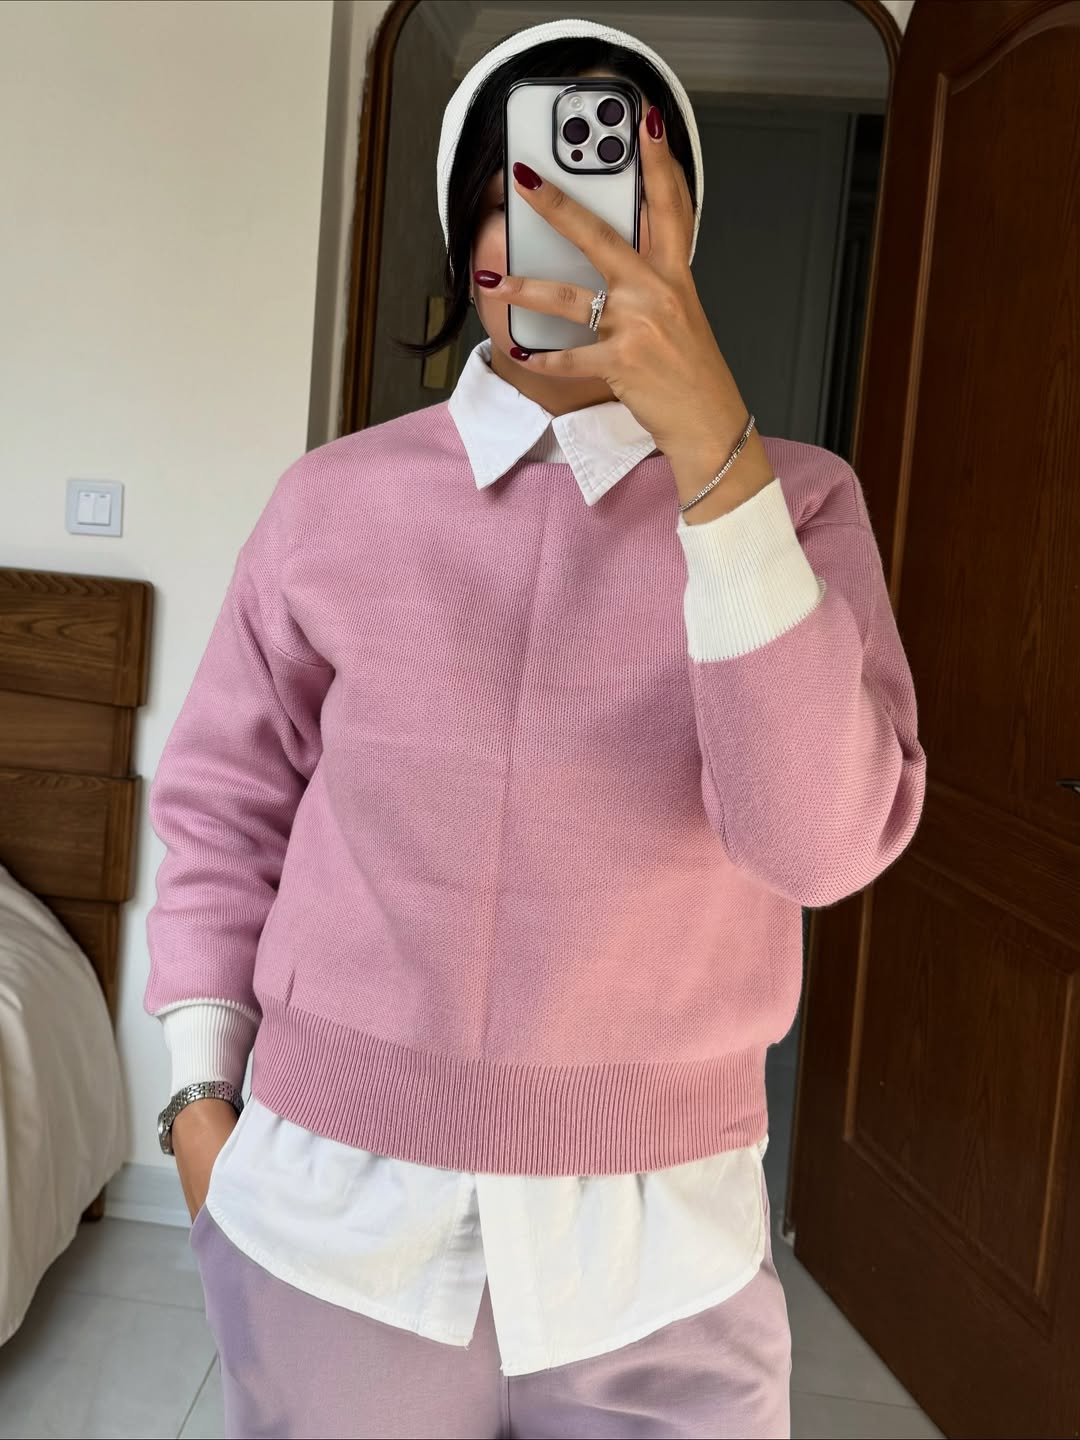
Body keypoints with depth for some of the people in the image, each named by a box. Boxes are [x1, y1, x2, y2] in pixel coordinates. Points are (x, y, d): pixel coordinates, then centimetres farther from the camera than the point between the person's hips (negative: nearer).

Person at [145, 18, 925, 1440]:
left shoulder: (792, 500, -4)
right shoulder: (334, 499, -2)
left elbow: (826, 838, -19)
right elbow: (222, 807, 8)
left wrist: (712, 447, -26)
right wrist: (200, 1094, 3)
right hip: (336, 1217, 1)